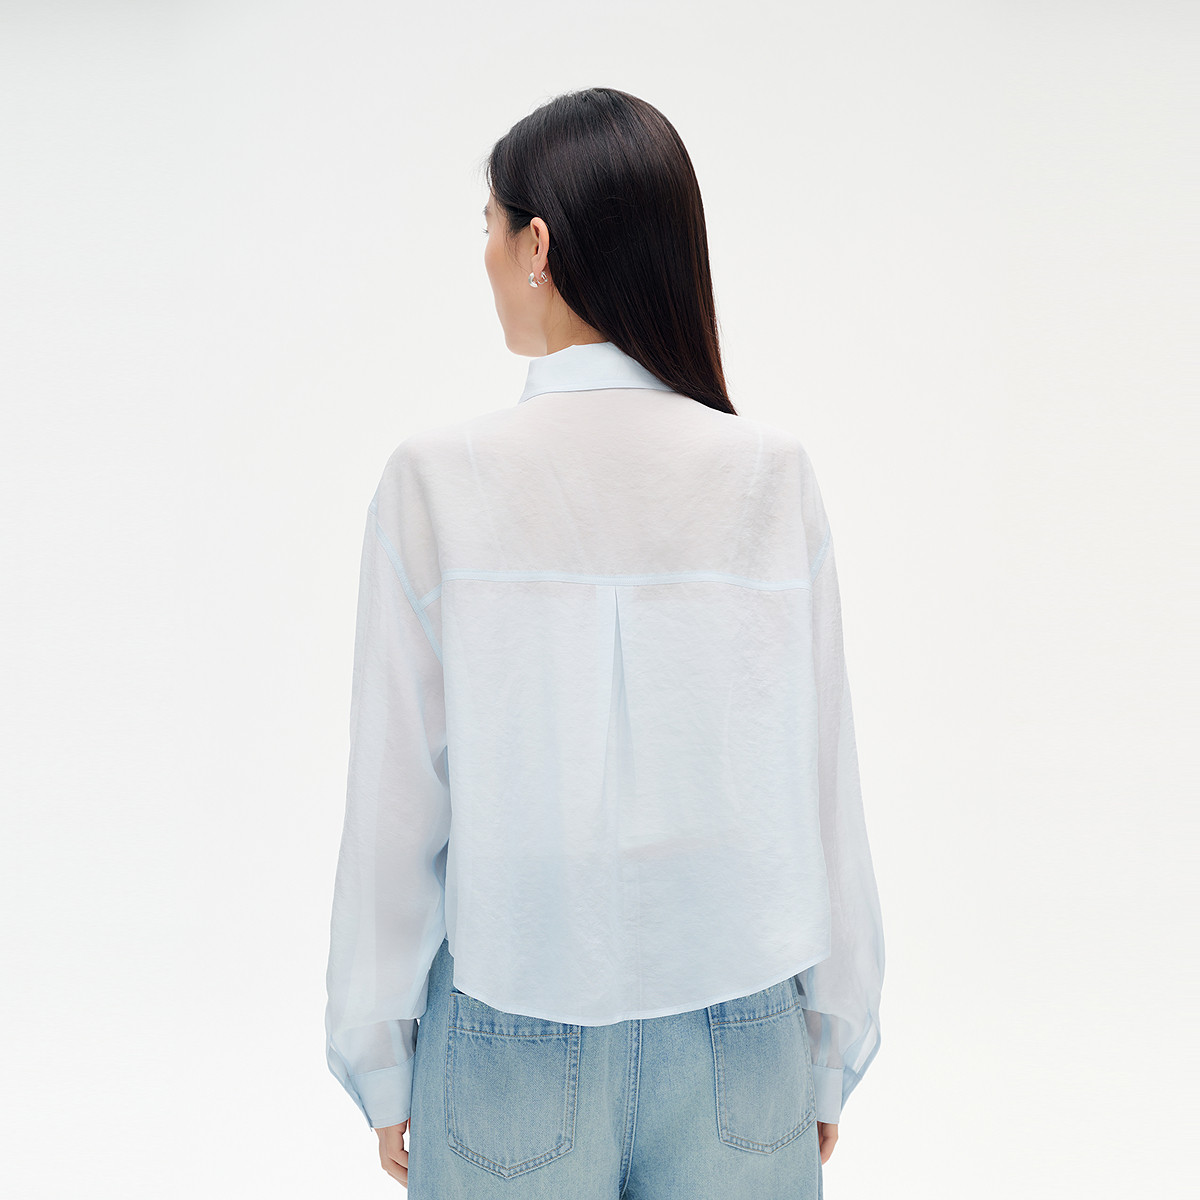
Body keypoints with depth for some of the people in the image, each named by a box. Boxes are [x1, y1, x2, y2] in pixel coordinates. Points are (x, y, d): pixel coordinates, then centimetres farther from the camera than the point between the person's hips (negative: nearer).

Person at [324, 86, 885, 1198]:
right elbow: (822, 785, -4)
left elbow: (395, 802, -8)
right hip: (741, 1033, 2)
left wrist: (383, 1067, 6)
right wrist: (832, 1048, 10)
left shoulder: (436, 478, -13)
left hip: (515, 1039, -1)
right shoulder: (773, 474, -9)